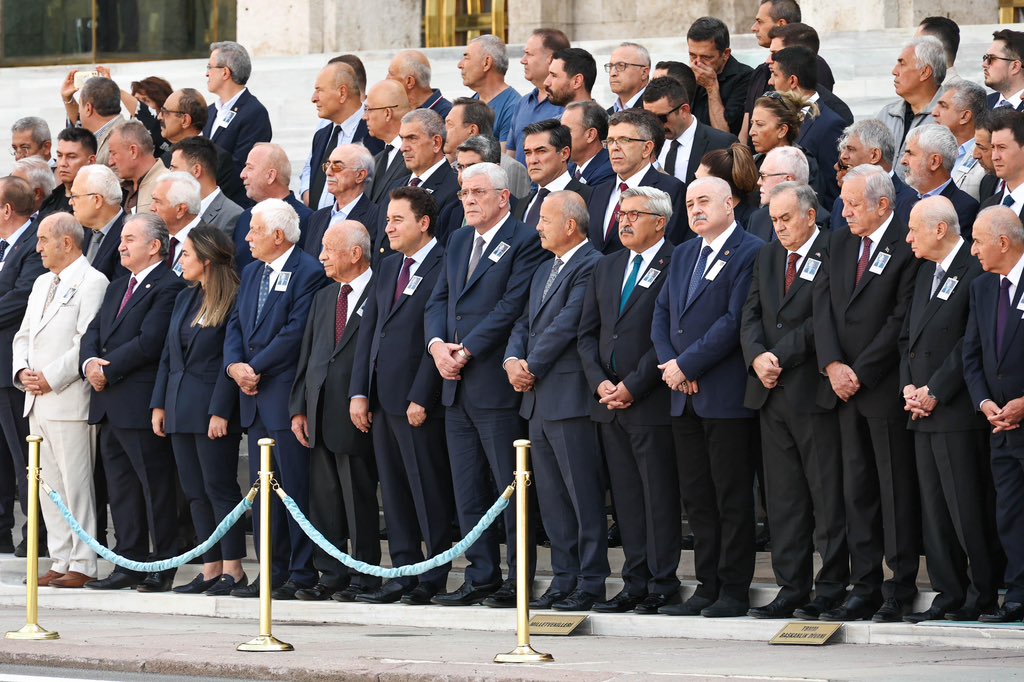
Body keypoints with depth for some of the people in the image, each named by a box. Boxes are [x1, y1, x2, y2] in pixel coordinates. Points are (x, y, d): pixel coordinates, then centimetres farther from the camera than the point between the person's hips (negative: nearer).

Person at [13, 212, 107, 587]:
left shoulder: (91, 283, -7)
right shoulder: (42, 284, 20)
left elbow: (88, 343, -15)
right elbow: (24, 336, 21)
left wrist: (51, 379, -16)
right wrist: (23, 371, 2)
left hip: (70, 399, -9)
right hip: (38, 401, 9)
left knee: (76, 482, -8)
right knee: (49, 485, 9)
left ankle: (82, 565, -5)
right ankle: (60, 560, 13)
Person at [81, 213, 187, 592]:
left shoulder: (169, 288, -9)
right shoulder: (117, 288, 21)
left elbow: (149, 343, -17)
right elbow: (93, 333, 16)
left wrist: (108, 370, -13)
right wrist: (90, 362, -5)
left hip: (140, 404, -9)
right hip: (108, 404, 9)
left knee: (155, 486, -4)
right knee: (121, 488, 11)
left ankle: (162, 566, -1)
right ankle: (130, 564, 16)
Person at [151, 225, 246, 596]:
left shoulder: (232, 302, -11)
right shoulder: (185, 299, 15)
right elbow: (168, 354, 17)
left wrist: (220, 411, -17)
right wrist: (159, 404, 12)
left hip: (213, 410, -9)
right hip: (181, 410, 9)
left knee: (219, 488, -6)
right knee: (195, 492, 8)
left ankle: (233, 568, -1)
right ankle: (211, 568, 12)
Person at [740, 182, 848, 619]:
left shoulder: (832, 256, -7)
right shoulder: (767, 258, 17)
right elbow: (751, 317, 12)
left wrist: (781, 357, -13)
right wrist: (757, 357, -6)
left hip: (814, 391, -7)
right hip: (772, 394, 7)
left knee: (828, 496, -3)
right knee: (783, 499, 7)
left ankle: (831, 588, 1)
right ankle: (791, 589, 10)